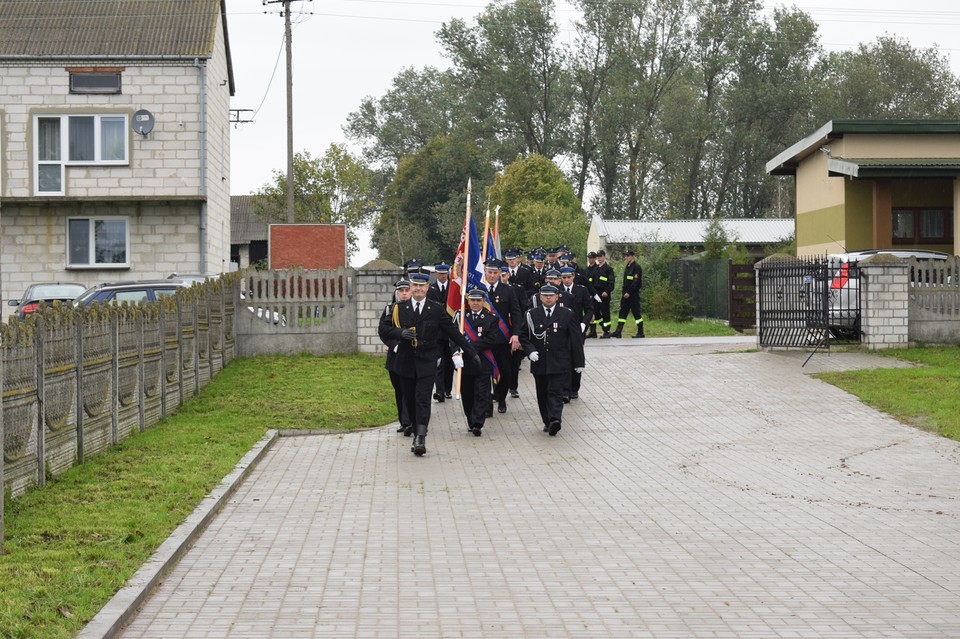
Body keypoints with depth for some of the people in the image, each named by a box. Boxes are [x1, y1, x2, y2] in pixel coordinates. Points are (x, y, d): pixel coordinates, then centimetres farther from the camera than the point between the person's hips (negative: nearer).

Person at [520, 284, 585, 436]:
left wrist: (579, 362, 2)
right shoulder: (532, 314, 7)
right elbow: (523, 335, 11)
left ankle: (555, 420, -23)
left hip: (560, 364, -3)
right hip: (539, 363, 3)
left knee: (556, 393, -12)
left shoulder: (567, 314, 2)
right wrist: (530, 351, -8)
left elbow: (576, 339, 3)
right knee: (543, 395, 8)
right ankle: (548, 422, 18)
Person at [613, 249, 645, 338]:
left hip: (633, 294, -8)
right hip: (626, 293, 8)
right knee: (622, 311, 4)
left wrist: (629, 292, -21)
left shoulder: (636, 267, -11)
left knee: (636, 312, -3)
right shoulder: (627, 267, 15)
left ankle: (640, 332, 5)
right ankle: (618, 331, 2)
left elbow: (636, 281, -18)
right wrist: (623, 292, 12)